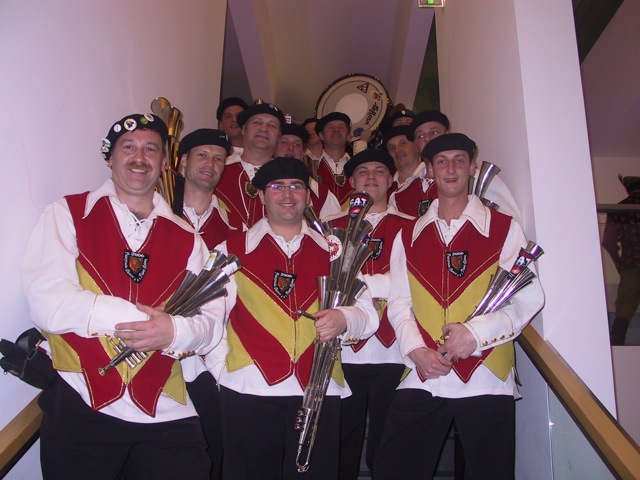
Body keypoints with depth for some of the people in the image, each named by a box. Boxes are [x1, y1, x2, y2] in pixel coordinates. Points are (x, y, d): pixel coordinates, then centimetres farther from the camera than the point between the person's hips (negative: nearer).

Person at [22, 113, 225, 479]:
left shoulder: (186, 237, 9)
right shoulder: (67, 214, 3)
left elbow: (213, 320, 0)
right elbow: (48, 303, -11)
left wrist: (174, 332, -21)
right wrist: (136, 317, -18)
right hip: (81, 408, -2)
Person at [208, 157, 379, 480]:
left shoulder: (333, 252, 12)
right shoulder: (231, 251, 6)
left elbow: (368, 314, 8)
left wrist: (344, 319, -13)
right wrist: (223, 371, -9)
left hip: (319, 392, 2)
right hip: (248, 393, -1)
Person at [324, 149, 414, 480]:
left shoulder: (411, 227, 9)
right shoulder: (331, 227, 13)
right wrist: (381, 286, -10)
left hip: (394, 354, -1)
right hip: (343, 353, 1)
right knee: (341, 452, 10)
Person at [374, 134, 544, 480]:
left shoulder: (504, 229, 4)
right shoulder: (408, 237, 11)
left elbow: (529, 298, -3)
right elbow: (399, 303, 6)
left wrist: (476, 332, -16)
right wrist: (416, 350, -10)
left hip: (486, 378, -1)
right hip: (421, 377, 2)